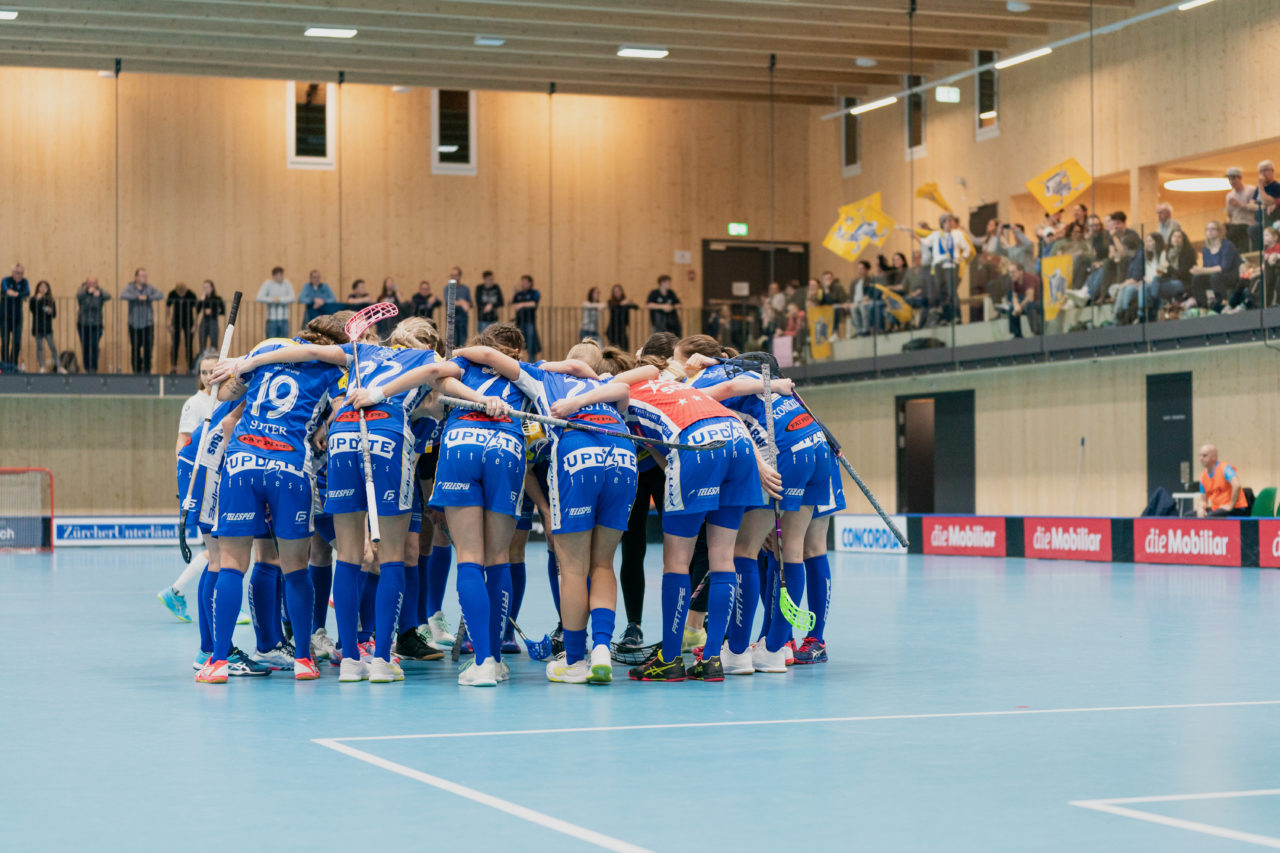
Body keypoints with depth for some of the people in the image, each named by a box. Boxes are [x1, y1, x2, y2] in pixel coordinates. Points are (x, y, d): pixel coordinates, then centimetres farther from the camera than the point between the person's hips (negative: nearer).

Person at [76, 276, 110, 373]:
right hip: (83, 324, 1)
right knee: (85, 346, 6)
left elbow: (108, 296, -24)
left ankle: (93, 368, -9)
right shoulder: (82, 290, -3)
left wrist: (100, 293, -47)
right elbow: (78, 296, -26)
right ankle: (87, 368, 19)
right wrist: (87, 291, -48)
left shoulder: (100, 291, -2)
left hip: (96, 325, -1)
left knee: (94, 346, -12)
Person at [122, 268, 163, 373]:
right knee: (135, 349, 2)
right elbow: (123, 295, -15)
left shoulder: (149, 288, 8)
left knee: (148, 348, -5)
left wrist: (148, 297, -17)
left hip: (148, 324, 1)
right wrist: (137, 297, -20)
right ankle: (137, 371, 11)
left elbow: (161, 295, -6)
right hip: (134, 324, -1)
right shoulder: (130, 287, 5)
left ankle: (147, 370, 3)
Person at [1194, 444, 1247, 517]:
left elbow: (1237, 485, -28)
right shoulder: (1203, 476, 10)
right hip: (1215, 508, 8)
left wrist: (1231, 505, -23)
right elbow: (1203, 500, 15)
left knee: (1208, 517, -33)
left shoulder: (1225, 468, -12)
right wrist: (1201, 508, -7)